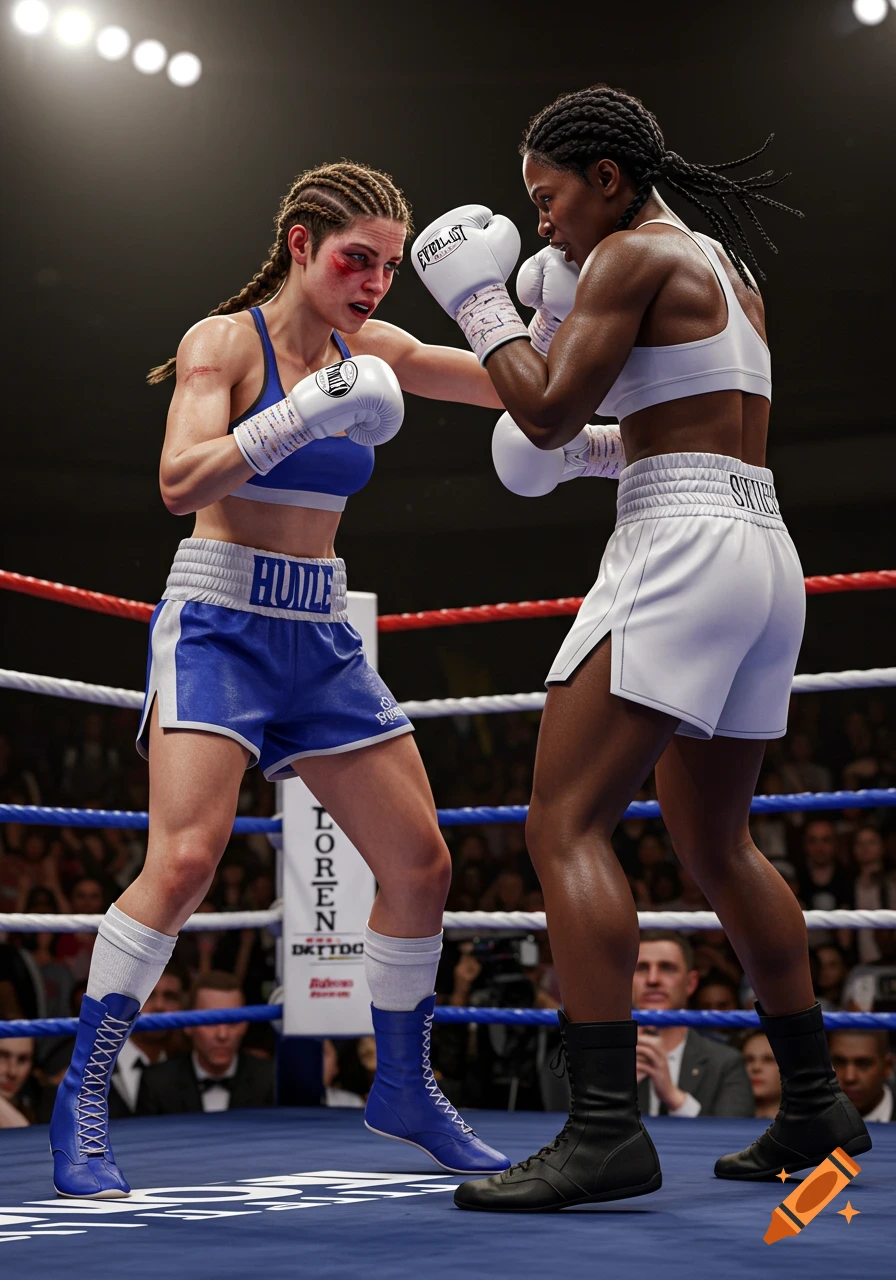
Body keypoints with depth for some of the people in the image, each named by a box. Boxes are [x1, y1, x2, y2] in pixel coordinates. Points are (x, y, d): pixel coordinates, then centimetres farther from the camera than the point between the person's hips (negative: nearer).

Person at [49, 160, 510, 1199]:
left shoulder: (368, 351, 10)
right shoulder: (226, 341, -7)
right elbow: (180, 482, -21)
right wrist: (302, 414, -28)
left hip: (321, 640, 6)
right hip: (218, 625, -6)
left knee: (421, 865, 4)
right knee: (184, 859, -23)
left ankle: (403, 1090, 22)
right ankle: (80, 1102, -8)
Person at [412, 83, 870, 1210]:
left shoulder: (630, 253, -5)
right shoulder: (727, 266, 23)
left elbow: (548, 411, -11)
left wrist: (478, 300, 2)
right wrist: (594, 449, 21)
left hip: (681, 549, -10)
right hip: (768, 558, 10)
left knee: (564, 827, -13)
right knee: (714, 845, 19)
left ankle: (605, 1129, -21)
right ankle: (816, 1105, 24)